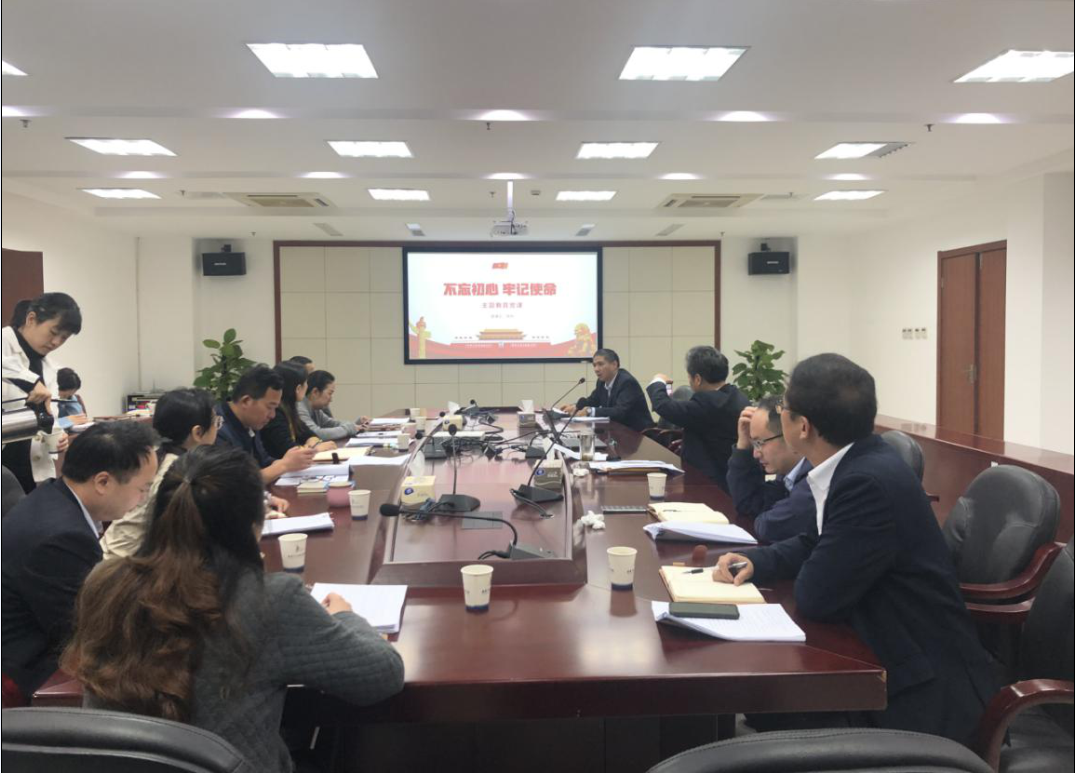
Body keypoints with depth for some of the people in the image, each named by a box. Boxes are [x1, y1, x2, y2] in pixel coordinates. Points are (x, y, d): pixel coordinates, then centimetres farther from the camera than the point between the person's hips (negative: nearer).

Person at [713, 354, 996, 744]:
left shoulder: (870, 482, -28)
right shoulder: (861, 461, 0)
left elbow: (814, 597, -24)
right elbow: (820, 543, 14)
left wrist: (810, 569, -2)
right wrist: (756, 562, -2)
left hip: (924, 689, -8)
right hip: (894, 656, 8)